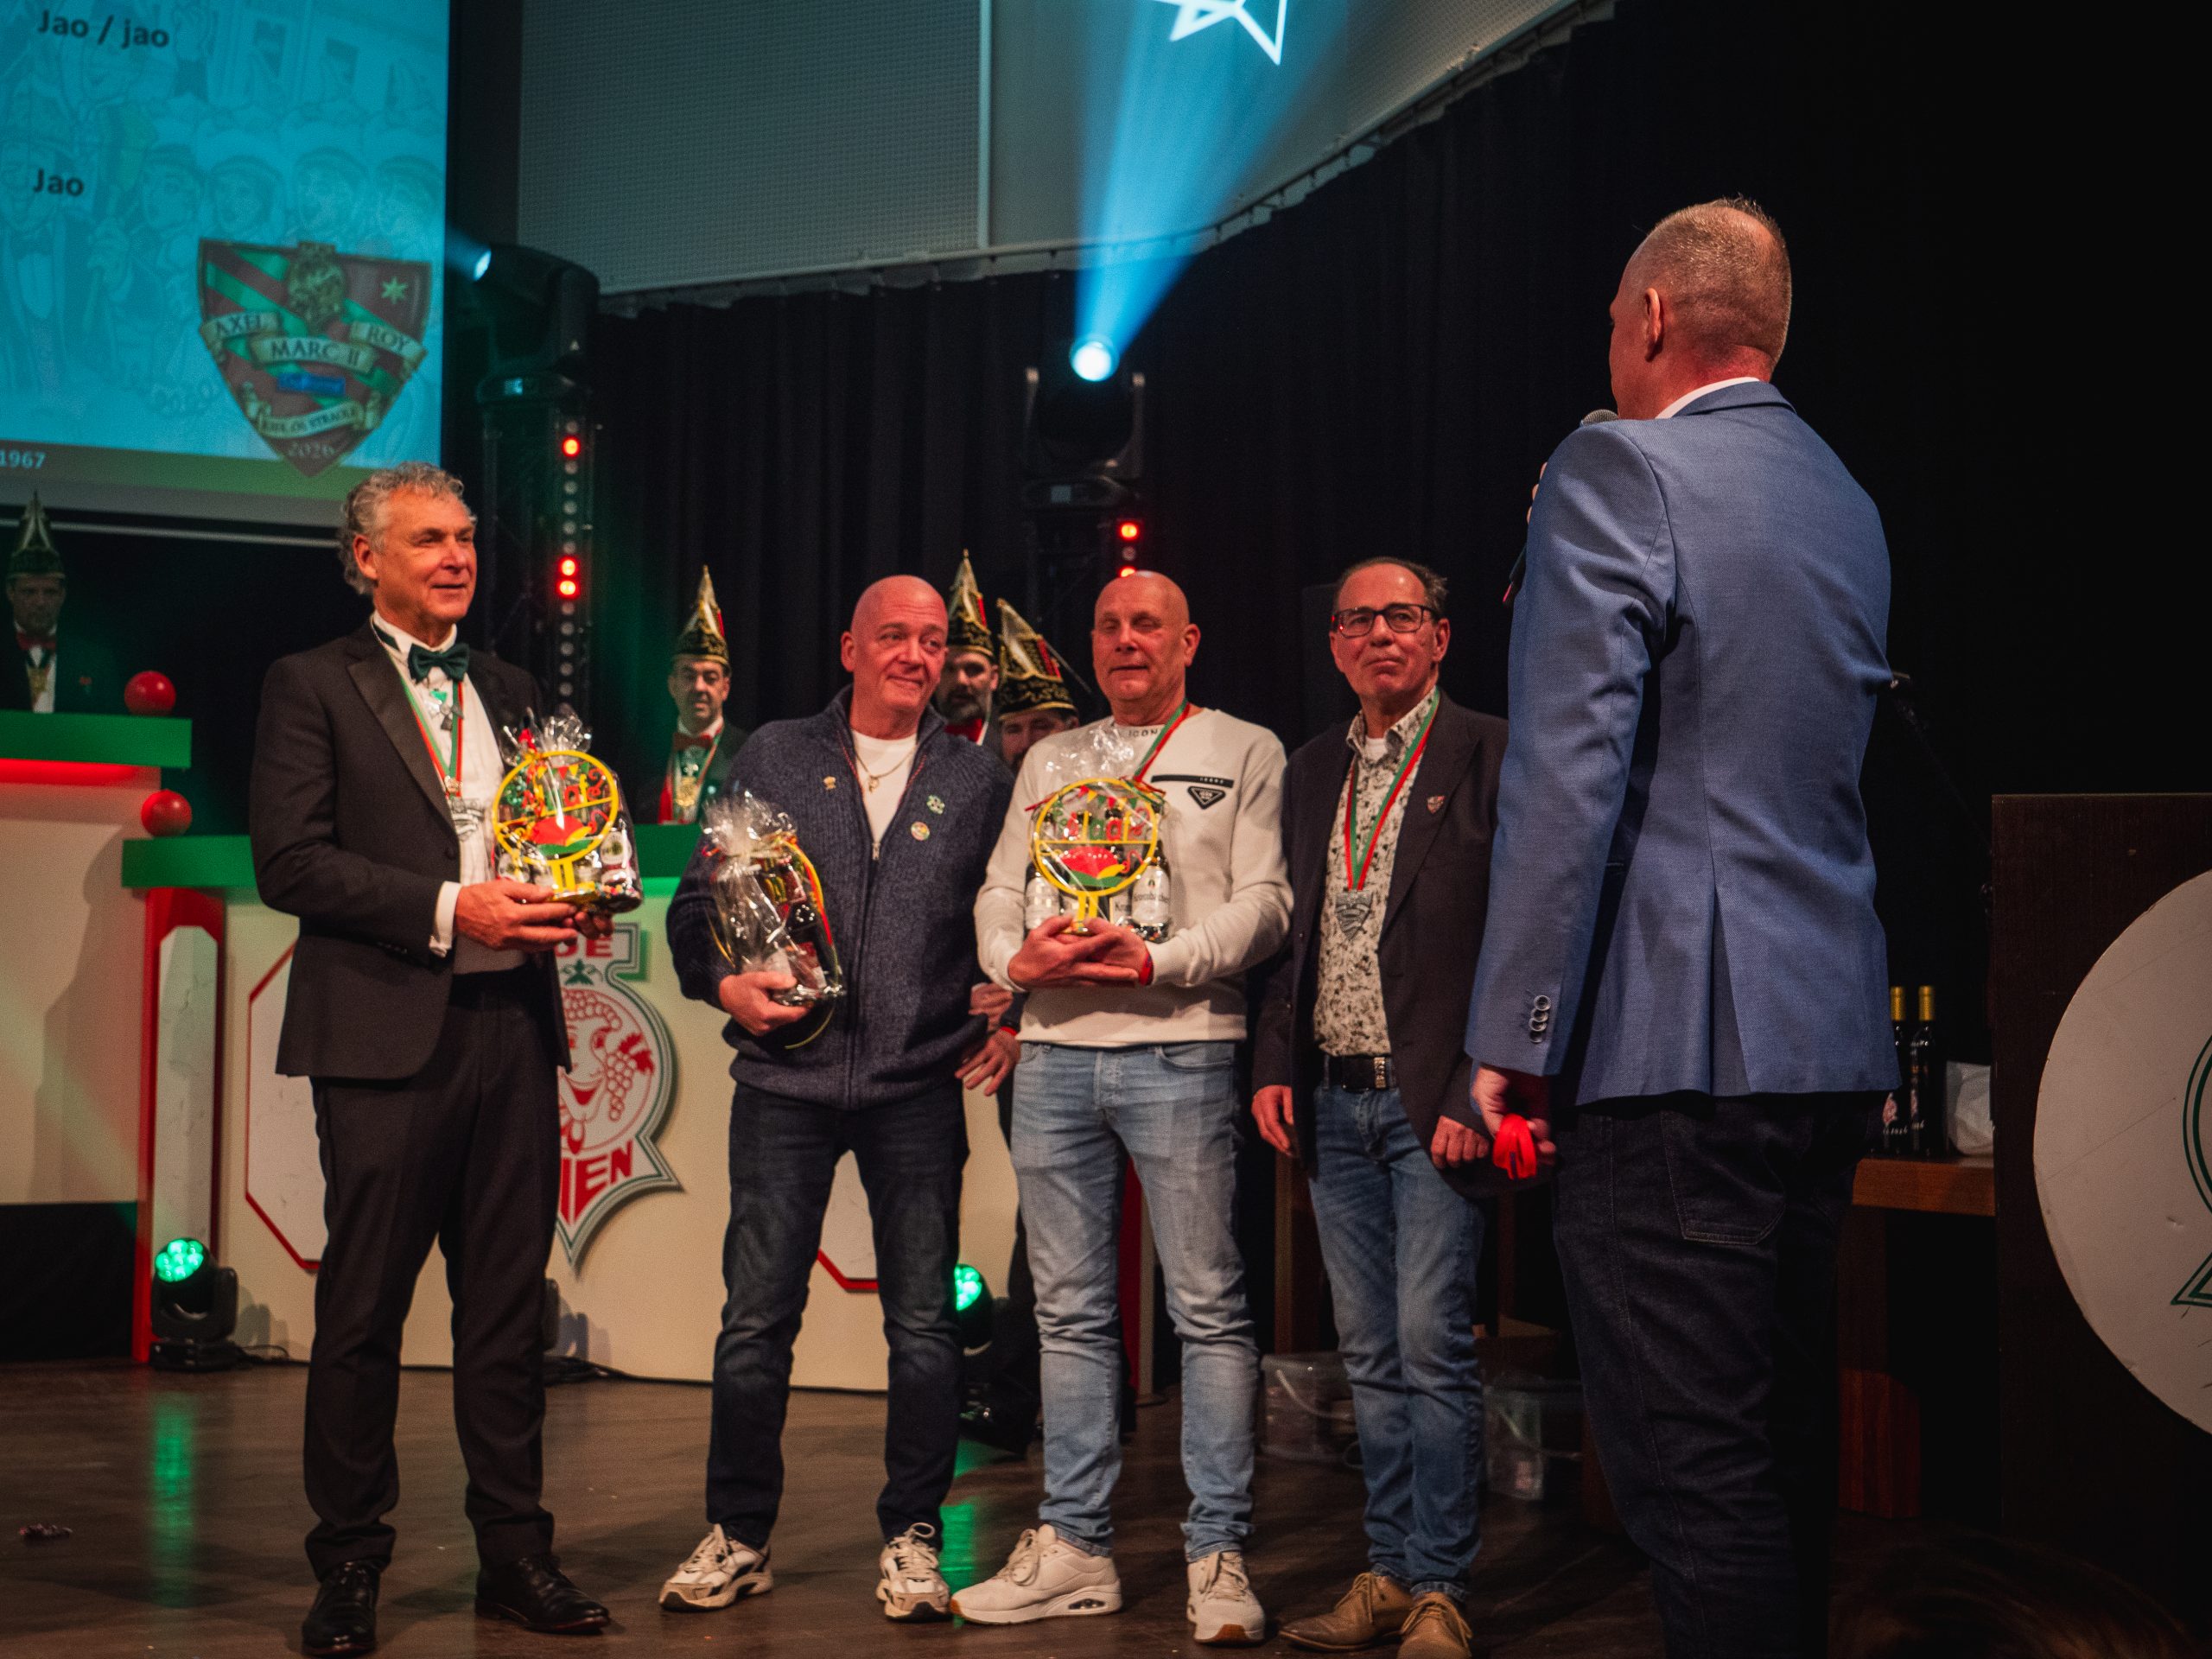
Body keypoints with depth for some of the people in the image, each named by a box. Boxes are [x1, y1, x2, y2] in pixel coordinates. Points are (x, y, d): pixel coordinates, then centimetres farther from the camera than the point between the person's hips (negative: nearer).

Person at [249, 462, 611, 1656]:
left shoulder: (511, 693, 19)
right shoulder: (312, 686, 2)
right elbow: (288, 862, -8)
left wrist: (575, 904, 1)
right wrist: (448, 911, -16)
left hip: (513, 1026, 5)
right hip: (385, 1030, -5)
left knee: (507, 1301, 8)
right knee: (364, 1308, 0)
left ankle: (515, 1555, 17)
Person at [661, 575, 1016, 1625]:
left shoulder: (976, 781, 9)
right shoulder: (774, 758, 8)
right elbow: (699, 896, 8)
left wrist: (1009, 1020, 0)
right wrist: (722, 979, -10)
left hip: (919, 1084, 1)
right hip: (787, 1076, 0)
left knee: (923, 1322, 2)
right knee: (756, 1316, 0)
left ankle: (912, 1537, 15)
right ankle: (738, 1535, 14)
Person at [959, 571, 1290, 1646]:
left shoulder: (1244, 754, 7)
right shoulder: (1049, 760, 20)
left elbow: (1263, 902, -2)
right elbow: (998, 890, 16)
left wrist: (1158, 962, -15)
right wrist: (1015, 959, -5)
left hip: (1179, 1048, -4)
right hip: (1055, 1052, 4)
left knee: (1209, 1307, -6)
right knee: (1069, 1309, 7)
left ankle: (1217, 1555, 0)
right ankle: (1074, 1546, 14)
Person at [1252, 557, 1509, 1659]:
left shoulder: (1488, 757, -3)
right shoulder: (1311, 772, 16)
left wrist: (1477, 1092, -15)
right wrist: (1273, 1066, 6)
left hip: (1431, 1102, -6)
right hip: (1334, 1104, 6)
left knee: (1433, 1348, -6)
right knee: (1371, 1356, 10)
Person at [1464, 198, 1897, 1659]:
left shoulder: (1620, 472, -8)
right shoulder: (1848, 505, 17)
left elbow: (1566, 769, -16)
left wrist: (1515, 1038, -15)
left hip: (1673, 1042, -9)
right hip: (1832, 1040, 9)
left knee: (1692, 1469, -6)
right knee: (1785, 1447, 16)